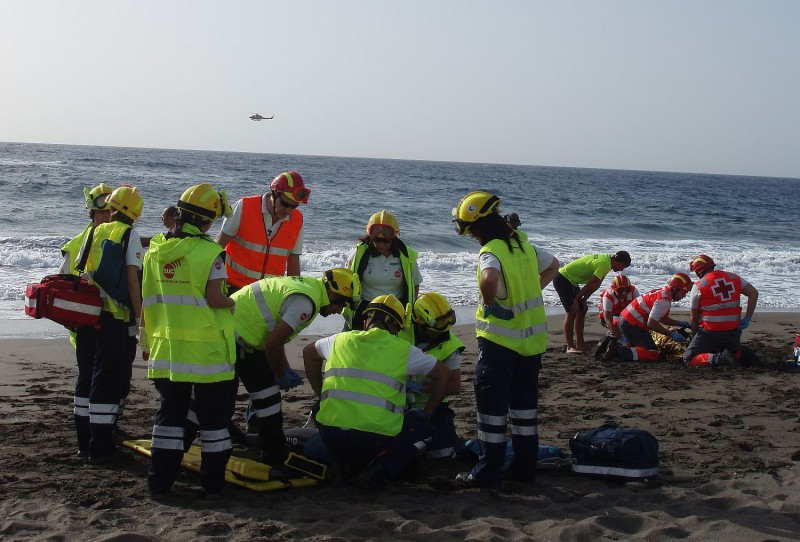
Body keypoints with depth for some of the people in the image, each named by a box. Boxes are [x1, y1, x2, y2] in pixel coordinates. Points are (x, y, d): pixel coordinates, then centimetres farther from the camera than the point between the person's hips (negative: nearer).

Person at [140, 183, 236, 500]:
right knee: (213, 417, 8)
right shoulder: (209, 251, -11)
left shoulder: (155, 251, 5)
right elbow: (214, 298, -18)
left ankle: (160, 483, 15)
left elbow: (146, 303, 9)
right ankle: (212, 483, 13)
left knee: (169, 415, 14)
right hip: (207, 352, -4)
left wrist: (148, 342, 18)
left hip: (166, 351, 5)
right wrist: (232, 304, 4)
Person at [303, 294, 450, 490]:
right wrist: (427, 413, 28)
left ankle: (340, 464, 11)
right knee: (423, 424, 21)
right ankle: (379, 471, 0)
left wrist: (323, 396, 41)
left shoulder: (342, 340, 16)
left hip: (330, 435, 4)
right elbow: (443, 374, 18)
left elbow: (308, 352, 35)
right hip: (377, 436, -4)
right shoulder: (403, 349, 8)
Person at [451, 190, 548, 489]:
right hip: (532, 338, 7)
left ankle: (488, 471, 6)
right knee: (525, 402, 15)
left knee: (492, 404, 2)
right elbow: (552, 267, 23)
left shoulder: (490, 252, -18)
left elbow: (489, 279, -40)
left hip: (499, 339, -7)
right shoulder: (524, 245, 7)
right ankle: (525, 467, 21)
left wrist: (491, 305, -22)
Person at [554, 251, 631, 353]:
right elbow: (590, 285, -21)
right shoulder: (605, 264, -23)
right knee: (572, 312, -14)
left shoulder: (606, 258, 8)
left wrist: (583, 300, 4)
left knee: (581, 310, 11)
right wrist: (576, 300, -14)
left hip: (570, 280, 11)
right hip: (563, 279, -11)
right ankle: (570, 347, -12)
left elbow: (595, 285, 9)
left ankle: (580, 343, 16)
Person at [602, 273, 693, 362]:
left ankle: (616, 346, 12)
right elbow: (651, 323, -23)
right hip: (631, 325, -10)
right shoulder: (664, 300, -19)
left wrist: (678, 323, 11)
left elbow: (661, 318, 20)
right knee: (653, 354, -13)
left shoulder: (662, 291, 12)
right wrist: (671, 334, -17)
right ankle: (618, 351, -18)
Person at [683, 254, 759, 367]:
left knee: (689, 360, 1)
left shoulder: (698, 286, -3)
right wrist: (747, 319, 3)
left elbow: (695, 317, 3)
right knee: (735, 353, 33)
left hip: (710, 333, -5)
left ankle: (717, 359, -22)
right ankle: (743, 354, -2)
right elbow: (753, 293, 1)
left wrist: (694, 335, 18)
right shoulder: (733, 277, 8)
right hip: (733, 331, 5)